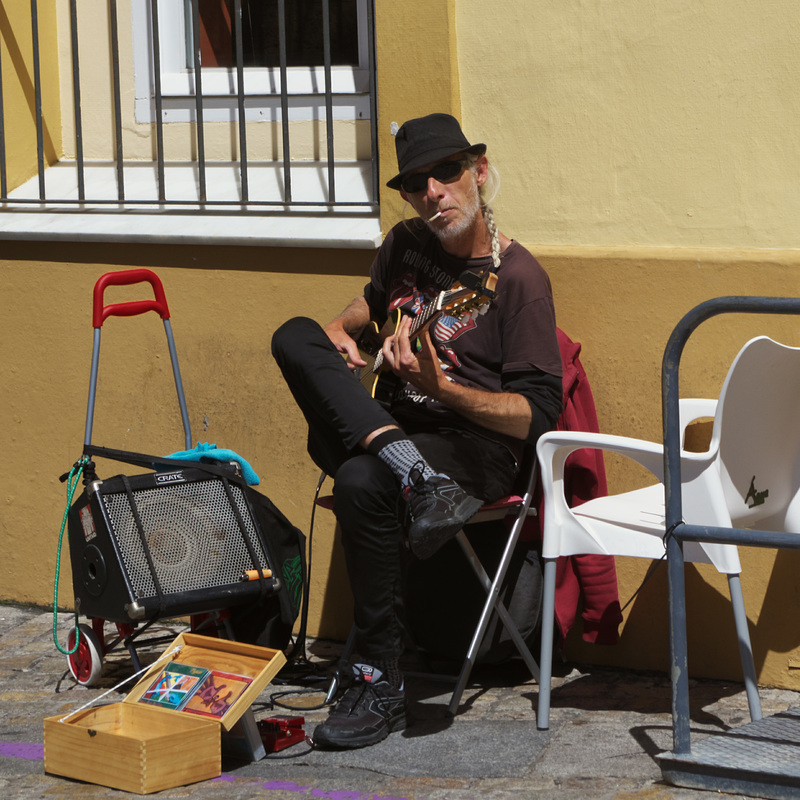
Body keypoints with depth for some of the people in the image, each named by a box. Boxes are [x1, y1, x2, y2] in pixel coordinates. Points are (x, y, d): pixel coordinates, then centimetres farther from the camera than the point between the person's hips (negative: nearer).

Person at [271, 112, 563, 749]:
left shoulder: (517, 278, -9)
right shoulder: (406, 245, 10)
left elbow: (540, 415, -14)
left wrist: (439, 387, -26)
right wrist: (342, 330, 12)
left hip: (475, 445, -7)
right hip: (386, 426, 7)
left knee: (362, 483, -37)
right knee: (295, 336, -13)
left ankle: (382, 686, -25)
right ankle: (415, 479, -33)